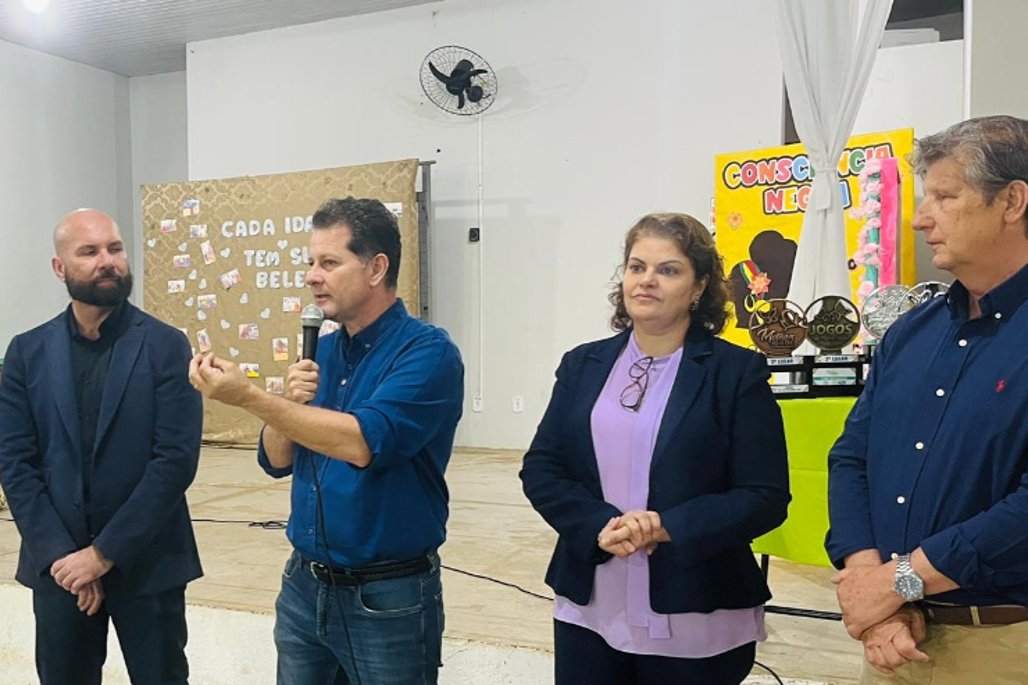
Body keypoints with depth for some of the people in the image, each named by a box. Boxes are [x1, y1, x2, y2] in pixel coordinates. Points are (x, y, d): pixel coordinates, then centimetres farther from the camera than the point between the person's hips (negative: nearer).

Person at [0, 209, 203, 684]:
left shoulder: (166, 346, -7)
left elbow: (176, 459, -13)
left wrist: (105, 552, -14)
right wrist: (59, 554, -10)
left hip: (147, 563, -2)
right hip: (59, 565, 2)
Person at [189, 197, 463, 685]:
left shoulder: (427, 351, -15)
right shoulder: (323, 350, 6)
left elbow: (364, 442, -29)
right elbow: (277, 461, 8)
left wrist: (248, 397, -28)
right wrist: (292, 401, -11)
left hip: (388, 596, -6)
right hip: (304, 586, 6)